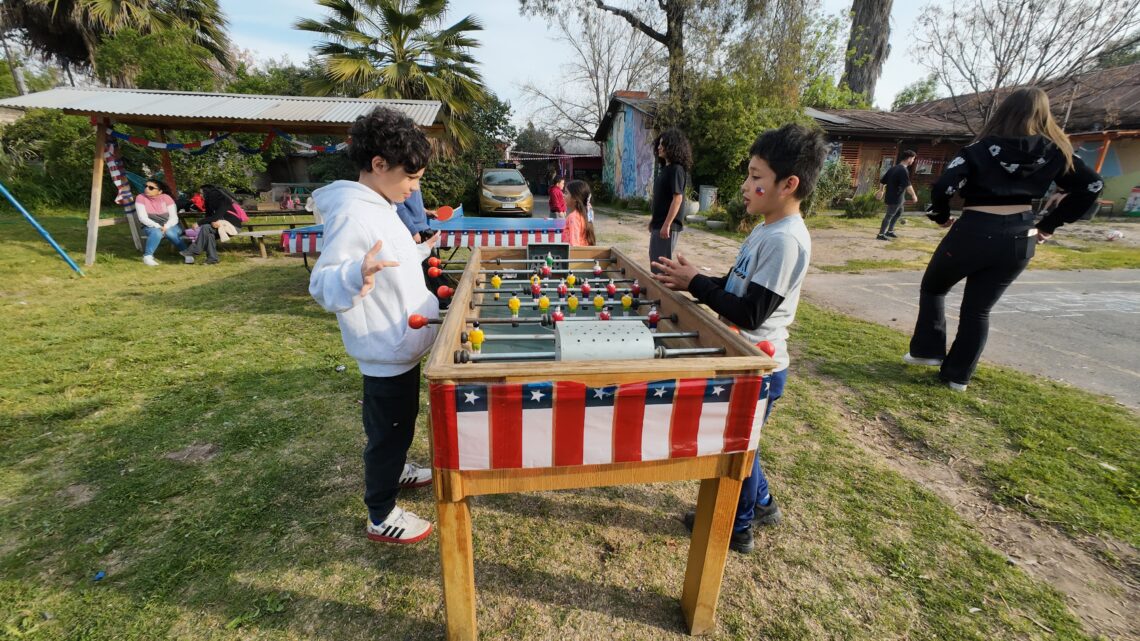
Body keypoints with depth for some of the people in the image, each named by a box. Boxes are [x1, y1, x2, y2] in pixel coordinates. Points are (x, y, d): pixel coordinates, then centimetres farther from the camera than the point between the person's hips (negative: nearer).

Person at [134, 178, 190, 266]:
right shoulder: (141, 198, -9)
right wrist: (157, 226, -28)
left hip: (169, 226, 0)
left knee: (170, 233, -35)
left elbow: (174, 217, -11)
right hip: (151, 226, 0)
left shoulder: (166, 198, -10)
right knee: (157, 232, -35)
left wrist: (166, 227, -29)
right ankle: (147, 256, -25)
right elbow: (143, 218, -14)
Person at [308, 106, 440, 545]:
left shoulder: (377, 205, 7)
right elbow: (322, 284, -27)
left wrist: (424, 250, 24)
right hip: (385, 351, -9)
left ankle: (394, 470, 51)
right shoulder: (351, 214, -23)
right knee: (388, 429, 7)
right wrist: (356, 277, -46)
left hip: (402, 343, 9)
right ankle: (382, 517, 28)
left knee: (400, 423, 26)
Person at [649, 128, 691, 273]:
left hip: (668, 226, -9)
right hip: (658, 224, 9)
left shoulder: (677, 169, -13)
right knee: (654, 261, 17)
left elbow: (677, 198, -20)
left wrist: (667, 225, -23)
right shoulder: (665, 168, 14)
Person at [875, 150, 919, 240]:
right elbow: (907, 185, -27)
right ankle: (881, 234, 4)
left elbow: (882, 180, 15)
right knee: (889, 215, -1)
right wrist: (914, 195, -19)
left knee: (899, 212, 24)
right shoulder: (903, 170, -19)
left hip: (890, 195, 9)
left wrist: (881, 190, 29)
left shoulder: (893, 168, 9)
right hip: (895, 198, -9)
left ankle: (890, 231, 27)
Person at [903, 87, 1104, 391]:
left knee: (933, 288, 20)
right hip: (1020, 239, 4)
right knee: (979, 309, 13)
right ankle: (958, 375, 17)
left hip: (974, 233, -4)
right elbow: (1092, 185, 7)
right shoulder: (1056, 152, 5)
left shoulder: (982, 149, -7)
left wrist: (941, 217, 1)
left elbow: (943, 187, -18)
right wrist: (1049, 225, 12)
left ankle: (928, 351, 15)